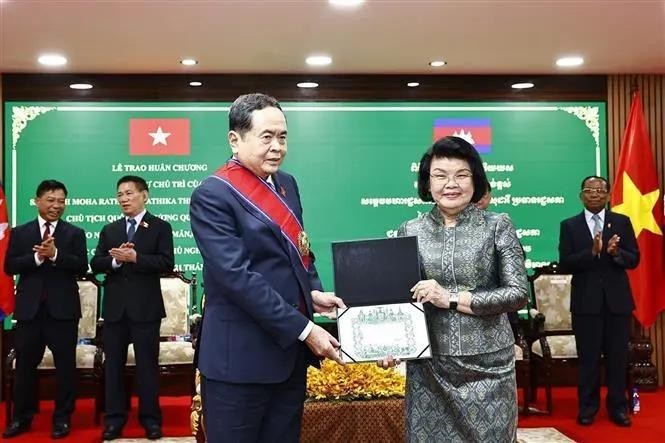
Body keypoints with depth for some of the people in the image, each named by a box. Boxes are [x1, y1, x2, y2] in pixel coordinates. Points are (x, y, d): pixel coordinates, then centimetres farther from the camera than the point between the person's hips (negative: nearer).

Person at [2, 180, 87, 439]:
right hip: (29, 308, 1)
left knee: (65, 365, 4)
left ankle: (62, 418, 16)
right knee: (25, 364, 8)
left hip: (63, 308, -1)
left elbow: (82, 267, -7)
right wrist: (37, 257, -16)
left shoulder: (75, 233, 4)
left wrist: (55, 254, -20)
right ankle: (22, 417, 22)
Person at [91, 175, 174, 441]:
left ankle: (150, 418, 12)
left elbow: (166, 263, -10)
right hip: (114, 307, 4)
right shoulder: (109, 230, 14)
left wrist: (135, 257, -18)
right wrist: (115, 260, -13)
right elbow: (95, 264, 6)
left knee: (147, 363, 2)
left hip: (145, 307, -4)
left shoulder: (160, 227, 1)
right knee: (113, 364, 8)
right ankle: (115, 417, 18)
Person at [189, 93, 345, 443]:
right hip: (241, 357, -7)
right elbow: (238, 277, -22)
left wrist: (312, 292, 0)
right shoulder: (212, 196, -14)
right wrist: (304, 329, -21)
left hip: (290, 351, 7)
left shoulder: (286, 184, 10)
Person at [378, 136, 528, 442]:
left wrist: (451, 298, -15)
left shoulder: (498, 226, -2)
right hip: (428, 365, 1)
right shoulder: (410, 232, 3)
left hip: (488, 363, -1)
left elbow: (518, 293, -7)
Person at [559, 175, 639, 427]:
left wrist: (615, 253, -20)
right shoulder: (569, 225, 1)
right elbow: (565, 263, -7)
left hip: (617, 300, 1)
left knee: (618, 357, 8)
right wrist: (592, 251, -21)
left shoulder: (622, 222, 5)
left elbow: (634, 259, 1)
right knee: (588, 358, 7)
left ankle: (618, 407, 20)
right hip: (586, 301, -1)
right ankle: (587, 407, 18)